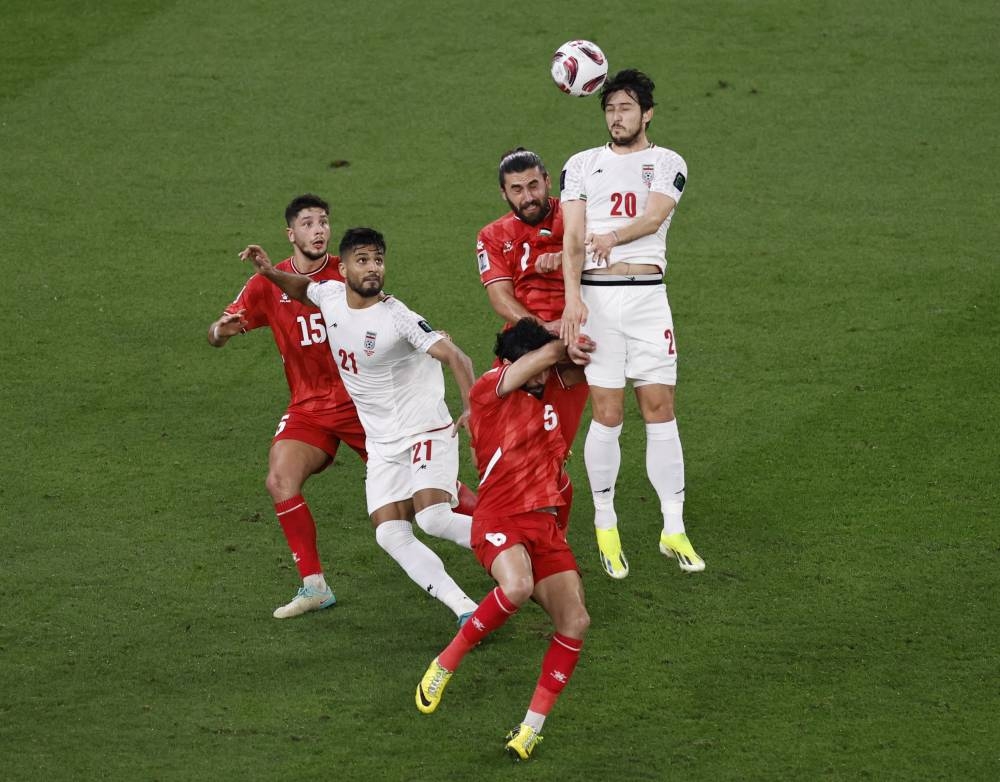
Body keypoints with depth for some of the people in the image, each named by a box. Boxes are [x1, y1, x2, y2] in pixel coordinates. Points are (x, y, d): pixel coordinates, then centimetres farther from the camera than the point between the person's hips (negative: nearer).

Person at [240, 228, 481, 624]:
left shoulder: (397, 318, -21)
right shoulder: (330, 294, -1)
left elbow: (455, 356, -29)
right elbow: (302, 287, 25)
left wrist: (472, 406, -45)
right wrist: (271, 272, 6)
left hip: (427, 432, -7)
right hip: (382, 443, 7)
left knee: (434, 519, -26)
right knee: (391, 535, -8)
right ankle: (465, 609, -8)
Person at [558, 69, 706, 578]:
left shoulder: (668, 163, 9)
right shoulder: (582, 165, 12)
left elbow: (655, 215, -11)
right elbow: (573, 237, 1)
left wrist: (614, 236, -31)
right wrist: (572, 297, -14)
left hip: (648, 293, 0)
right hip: (595, 295, 0)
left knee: (660, 409, -1)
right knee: (607, 414, -4)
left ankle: (673, 529, 3)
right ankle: (606, 527, 8)